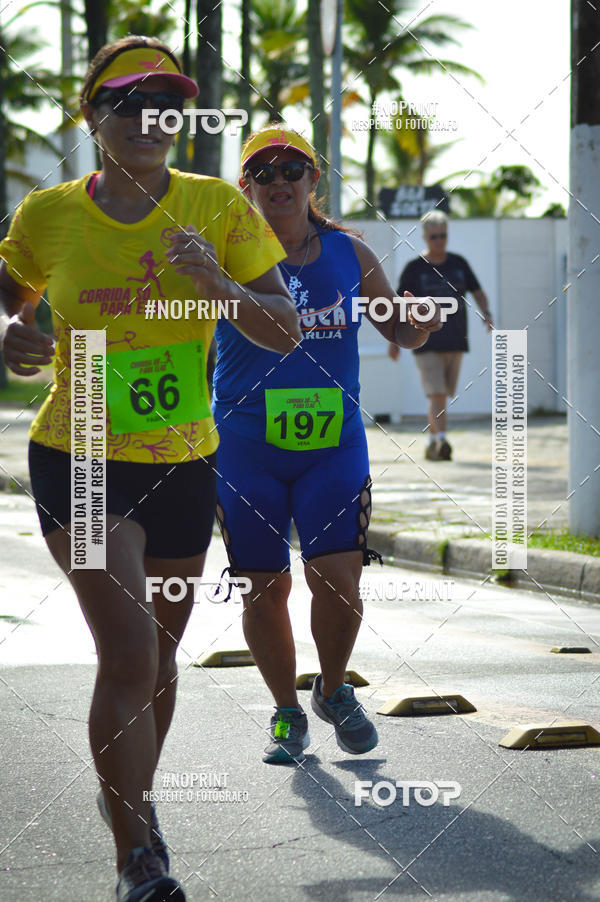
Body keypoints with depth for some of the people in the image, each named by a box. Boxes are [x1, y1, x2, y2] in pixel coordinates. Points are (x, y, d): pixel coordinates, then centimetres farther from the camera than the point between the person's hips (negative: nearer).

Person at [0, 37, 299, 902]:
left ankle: (132, 795, 47)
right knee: (129, 654, -17)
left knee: (159, 653, 19)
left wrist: (216, 281, -24)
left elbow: (284, 333, -6)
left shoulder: (217, 208, -5)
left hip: (183, 467, 3)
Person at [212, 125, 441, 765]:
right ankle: (287, 713, 25)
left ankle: (332, 692, 18)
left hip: (334, 446, 1)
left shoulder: (350, 255, 6)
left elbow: (399, 330, 16)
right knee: (265, 589, 4)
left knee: (337, 579, -10)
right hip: (245, 452, -1)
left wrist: (420, 326, -7)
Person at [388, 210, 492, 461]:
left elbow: (478, 292, 17)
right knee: (436, 395, -16)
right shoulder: (415, 268, -1)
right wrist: (394, 339, -2)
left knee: (445, 394, 9)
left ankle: (432, 442, 22)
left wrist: (486, 313, -3)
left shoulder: (458, 264, 10)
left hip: (455, 341, 4)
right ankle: (441, 440, -24)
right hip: (426, 343, -4)